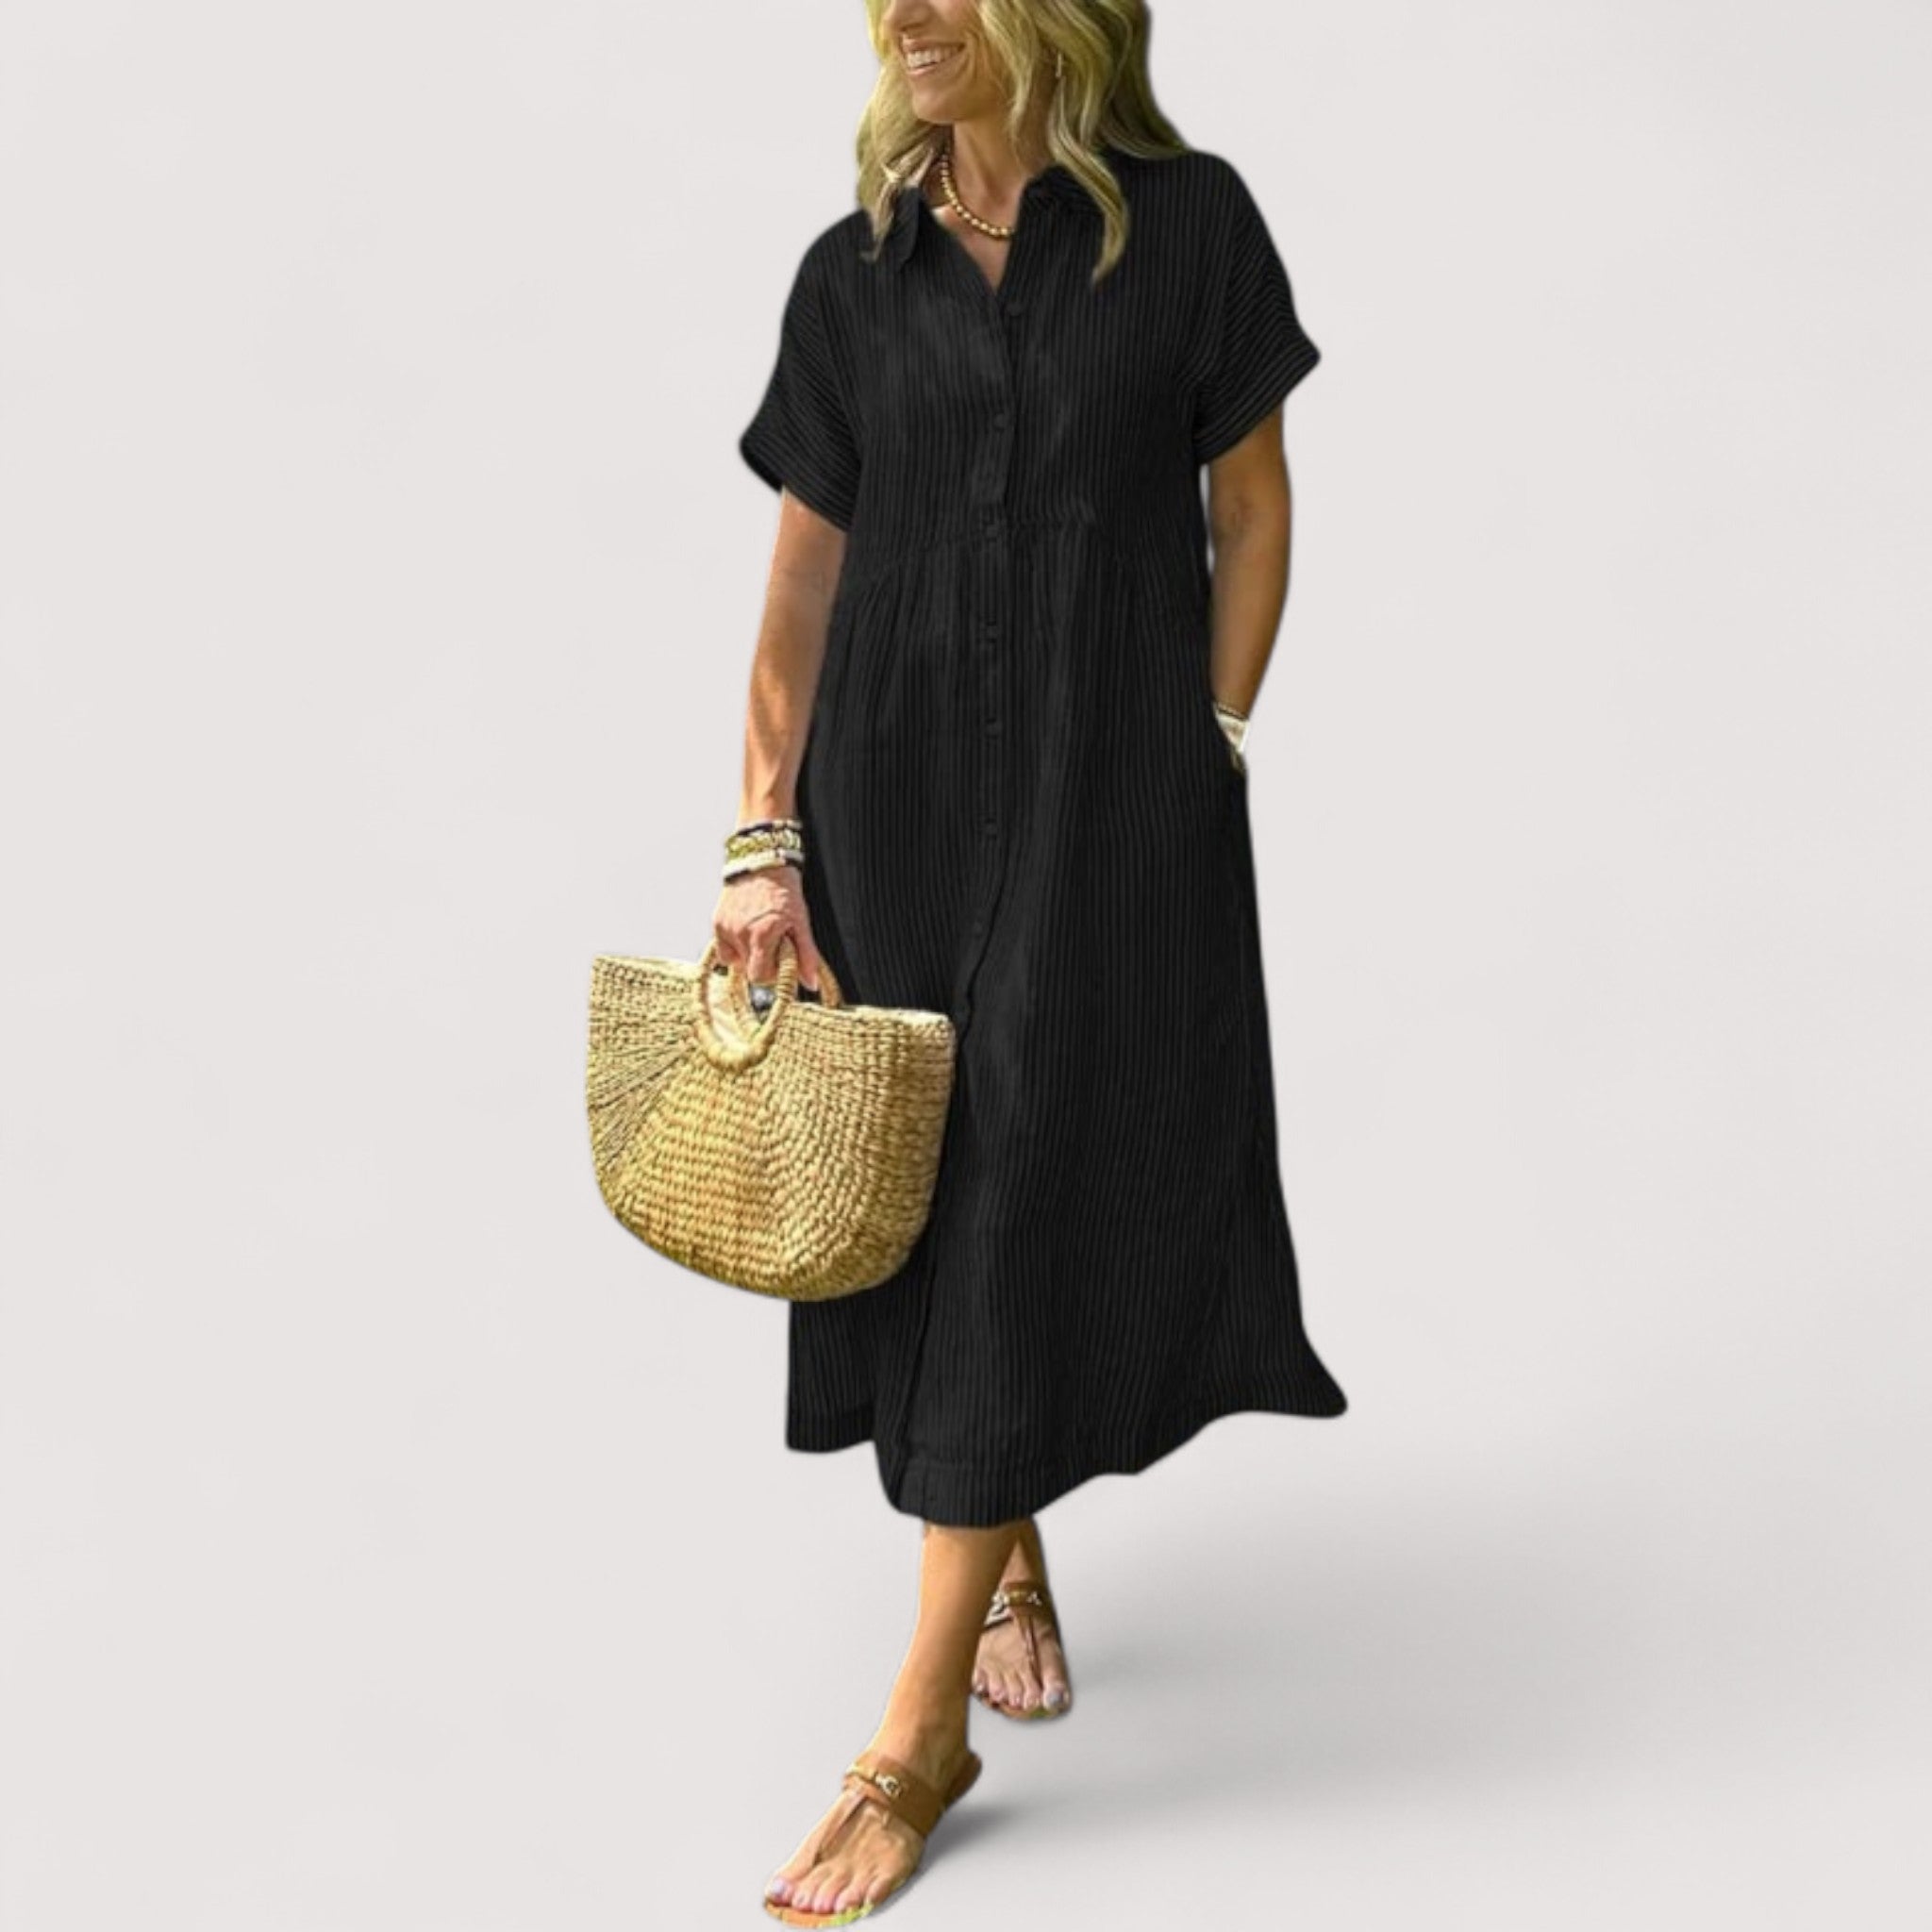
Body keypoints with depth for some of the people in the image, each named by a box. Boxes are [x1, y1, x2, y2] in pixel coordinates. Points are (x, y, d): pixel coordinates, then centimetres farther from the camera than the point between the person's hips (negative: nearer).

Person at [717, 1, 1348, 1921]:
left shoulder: (1187, 222, 0)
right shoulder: (854, 272, 6)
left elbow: (1252, 510, 3)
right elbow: (803, 572, 4)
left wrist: (1211, 748, -6)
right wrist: (762, 844, -2)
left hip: (1115, 789, -3)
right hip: (899, 780, 3)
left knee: (1029, 1197, -4)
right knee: (932, 1188, 9)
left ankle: (923, 1729, 1)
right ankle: (1008, 1561, 33)